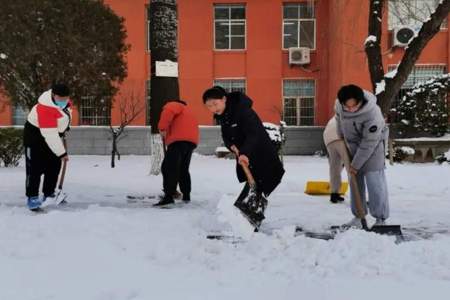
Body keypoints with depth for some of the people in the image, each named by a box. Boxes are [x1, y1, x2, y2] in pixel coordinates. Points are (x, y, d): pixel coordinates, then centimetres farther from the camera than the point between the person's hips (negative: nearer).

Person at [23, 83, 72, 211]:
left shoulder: (65, 100, -11)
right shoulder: (45, 108, -36)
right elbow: (50, 135, -35)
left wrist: (65, 125, 18)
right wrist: (61, 153, -32)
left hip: (52, 135, 8)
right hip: (35, 135, -8)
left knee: (54, 166, 9)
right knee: (35, 168, -10)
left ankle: (48, 195, 19)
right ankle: (32, 197, -3)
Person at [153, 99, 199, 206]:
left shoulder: (173, 105, 12)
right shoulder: (186, 110, 38)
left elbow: (168, 111, -15)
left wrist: (162, 127, -11)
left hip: (180, 140, -9)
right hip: (191, 141, 9)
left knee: (169, 168, -12)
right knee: (183, 169, 20)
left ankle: (168, 196, -22)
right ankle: (186, 196, 22)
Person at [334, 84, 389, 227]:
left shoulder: (373, 114, -34)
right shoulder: (339, 103, -18)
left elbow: (368, 143, -27)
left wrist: (356, 164, -21)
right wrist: (341, 135, 14)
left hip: (371, 146, -6)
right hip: (351, 144, 6)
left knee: (374, 181, -9)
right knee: (355, 180, 9)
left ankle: (381, 219, -1)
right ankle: (358, 216, 19)